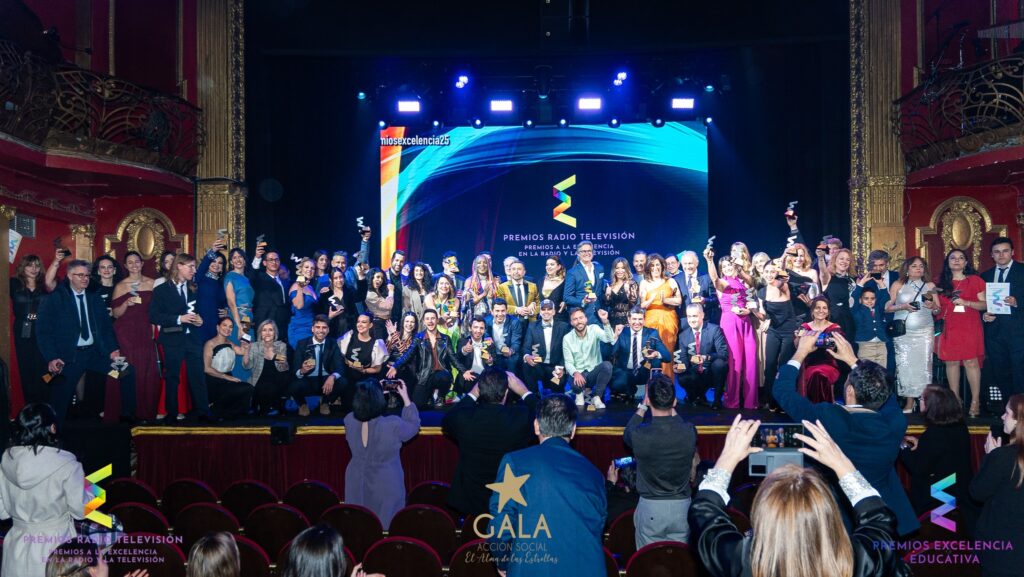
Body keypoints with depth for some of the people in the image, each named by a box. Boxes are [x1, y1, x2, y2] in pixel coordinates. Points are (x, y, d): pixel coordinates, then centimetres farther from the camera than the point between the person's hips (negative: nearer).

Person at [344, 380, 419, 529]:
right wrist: (405, 397, -3)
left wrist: (372, 394, 5)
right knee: (386, 529, 14)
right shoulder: (393, 425, -28)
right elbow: (413, 426, -5)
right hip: (387, 489, -4)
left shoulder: (349, 421, -16)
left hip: (357, 488, 4)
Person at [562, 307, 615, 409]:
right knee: (576, 383, -37)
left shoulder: (594, 329, -3)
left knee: (607, 365, -32)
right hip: (579, 374, -1)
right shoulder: (567, 338, -2)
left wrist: (605, 321, -37)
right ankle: (580, 393, 5)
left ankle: (596, 397, -13)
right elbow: (568, 362, -6)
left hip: (594, 372, 1)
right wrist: (575, 373, -28)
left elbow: (610, 339, -22)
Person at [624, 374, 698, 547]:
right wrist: (672, 410, 21)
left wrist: (642, 407, 15)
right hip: (682, 506, 2)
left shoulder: (639, 435, -19)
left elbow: (627, 434, 7)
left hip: (650, 508, -2)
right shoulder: (690, 432, -14)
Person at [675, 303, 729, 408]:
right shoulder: (683, 335, 3)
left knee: (719, 363, -34)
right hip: (695, 375, 2)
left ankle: (717, 399, -12)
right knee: (683, 379, -30)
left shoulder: (714, 329, -9)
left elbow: (724, 353, -18)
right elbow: (684, 359, 2)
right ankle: (699, 397, 7)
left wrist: (706, 357, -36)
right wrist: (682, 366, -23)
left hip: (712, 373, -2)